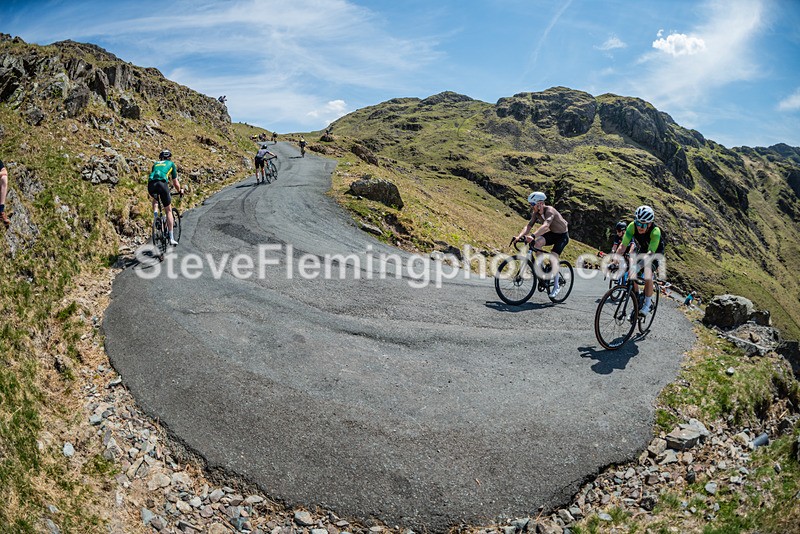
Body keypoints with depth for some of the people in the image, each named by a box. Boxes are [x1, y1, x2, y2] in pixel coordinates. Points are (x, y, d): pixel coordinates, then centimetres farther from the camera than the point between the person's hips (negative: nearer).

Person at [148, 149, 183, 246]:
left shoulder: (155, 164, 34)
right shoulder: (171, 164, 26)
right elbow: (175, 182, 29)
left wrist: (150, 193, 57)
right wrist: (180, 191, 48)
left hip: (151, 184, 3)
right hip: (162, 183, -3)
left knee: (155, 200, 39)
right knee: (168, 210, 7)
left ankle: (156, 217, 13)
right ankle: (171, 239, 5)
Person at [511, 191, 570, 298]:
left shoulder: (550, 211, -31)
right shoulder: (536, 213, -9)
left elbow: (545, 226, -47)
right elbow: (528, 226, -17)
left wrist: (532, 236, -62)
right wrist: (519, 236, -36)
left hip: (562, 235, -6)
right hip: (552, 233, 6)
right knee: (537, 242, -24)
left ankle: (556, 286, -4)